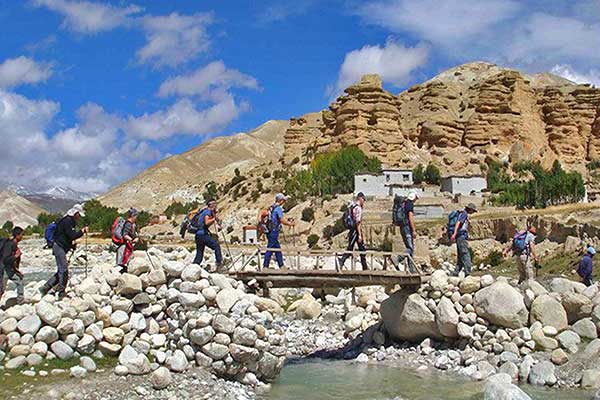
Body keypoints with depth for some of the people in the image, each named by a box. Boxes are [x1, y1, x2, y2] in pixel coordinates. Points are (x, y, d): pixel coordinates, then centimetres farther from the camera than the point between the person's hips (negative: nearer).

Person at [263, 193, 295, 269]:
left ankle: (281, 266, 19)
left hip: (271, 232, 10)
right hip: (274, 232, -10)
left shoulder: (272, 208, 15)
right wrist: (291, 224, -1)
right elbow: (283, 221, -17)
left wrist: (287, 220, 21)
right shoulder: (278, 208, -14)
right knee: (270, 249, -5)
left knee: (278, 249, 14)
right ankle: (265, 266, -2)